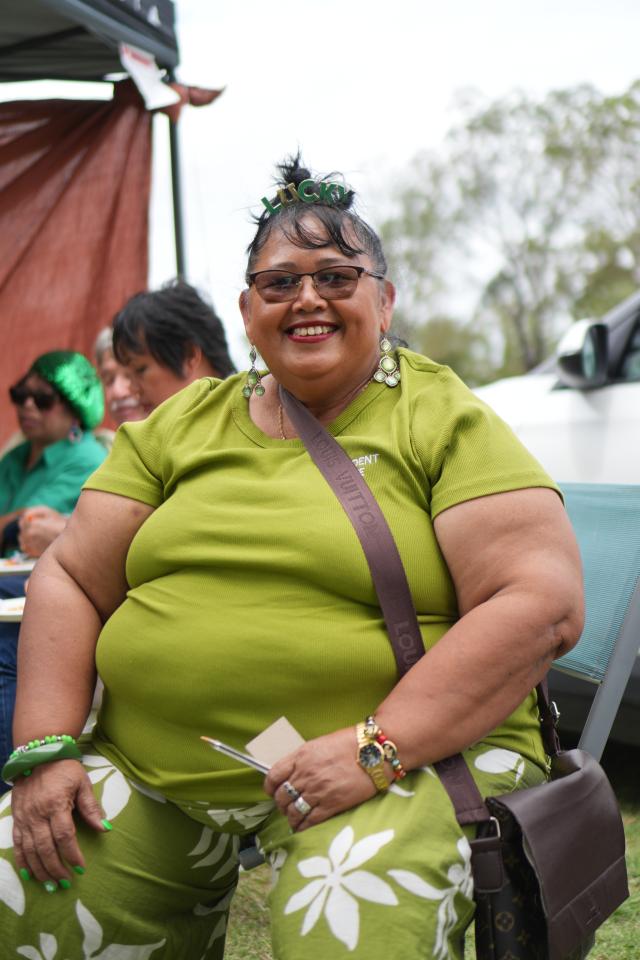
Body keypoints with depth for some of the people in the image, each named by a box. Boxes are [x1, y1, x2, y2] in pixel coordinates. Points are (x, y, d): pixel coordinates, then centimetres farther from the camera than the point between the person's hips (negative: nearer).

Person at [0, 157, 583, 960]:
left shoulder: (448, 424, -1)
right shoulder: (181, 427, 13)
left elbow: (543, 606, -11)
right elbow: (70, 580, 12)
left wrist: (379, 745, -20)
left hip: (414, 754, -4)